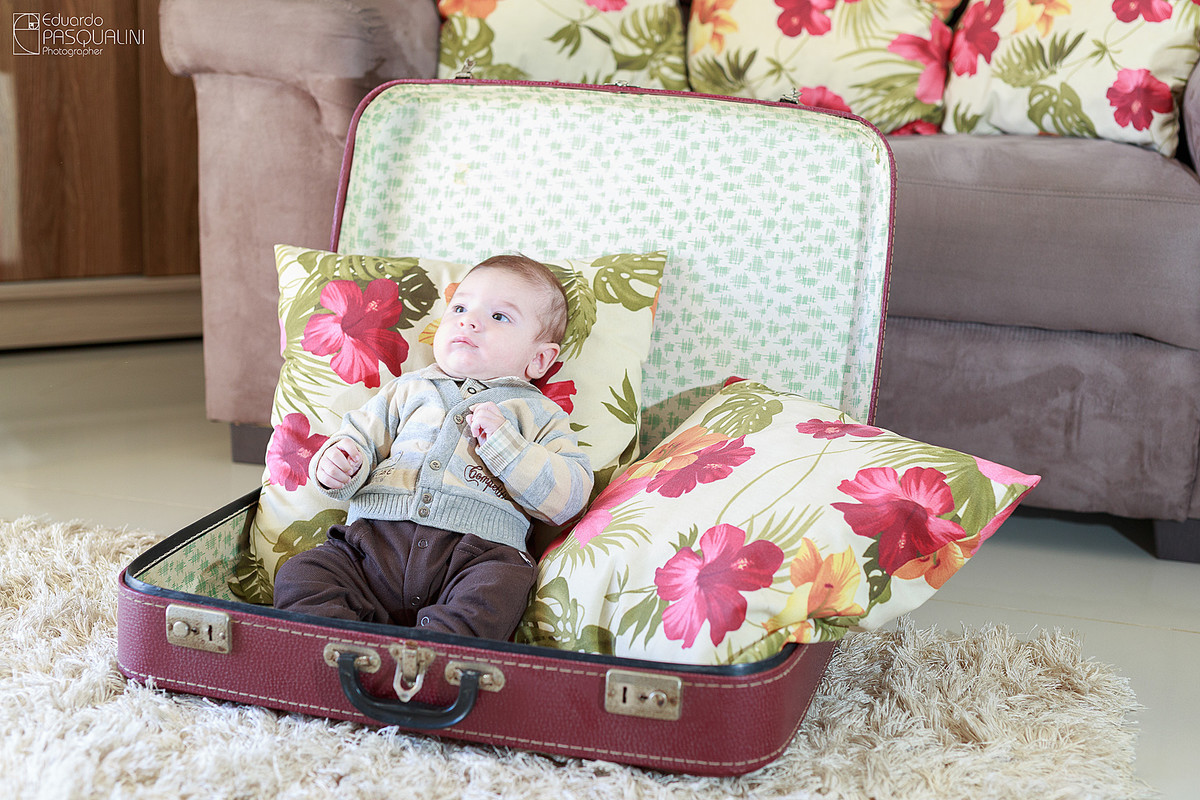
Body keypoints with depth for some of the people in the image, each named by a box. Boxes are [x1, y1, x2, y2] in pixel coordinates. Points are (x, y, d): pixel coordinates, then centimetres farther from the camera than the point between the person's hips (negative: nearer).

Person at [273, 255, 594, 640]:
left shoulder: (537, 413, 18)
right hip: (377, 533, 3)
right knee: (301, 575, -20)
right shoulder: (408, 391, 26)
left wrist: (504, 445, -5)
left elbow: (571, 496, 6)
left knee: (498, 592, -37)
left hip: (478, 549, -3)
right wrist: (338, 463, -2)